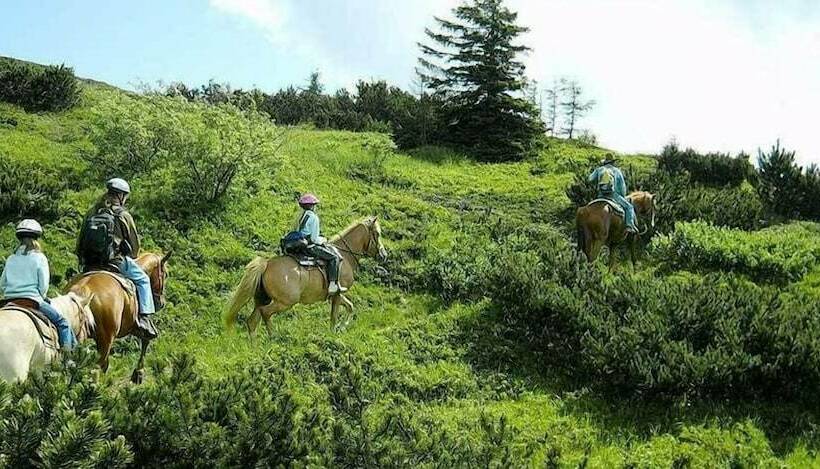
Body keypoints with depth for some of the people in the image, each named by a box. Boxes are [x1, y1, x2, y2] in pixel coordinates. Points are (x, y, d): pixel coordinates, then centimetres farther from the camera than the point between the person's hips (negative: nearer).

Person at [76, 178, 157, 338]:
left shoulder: (92, 213, 9)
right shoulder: (123, 215, -6)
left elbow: (80, 242, 13)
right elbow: (135, 245, 1)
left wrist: (82, 260, 24)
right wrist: (131, 258, 21)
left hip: (89, 264, 5)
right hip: (115, 260, -5)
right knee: (143, 280, 11)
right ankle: (144, 317, 0)